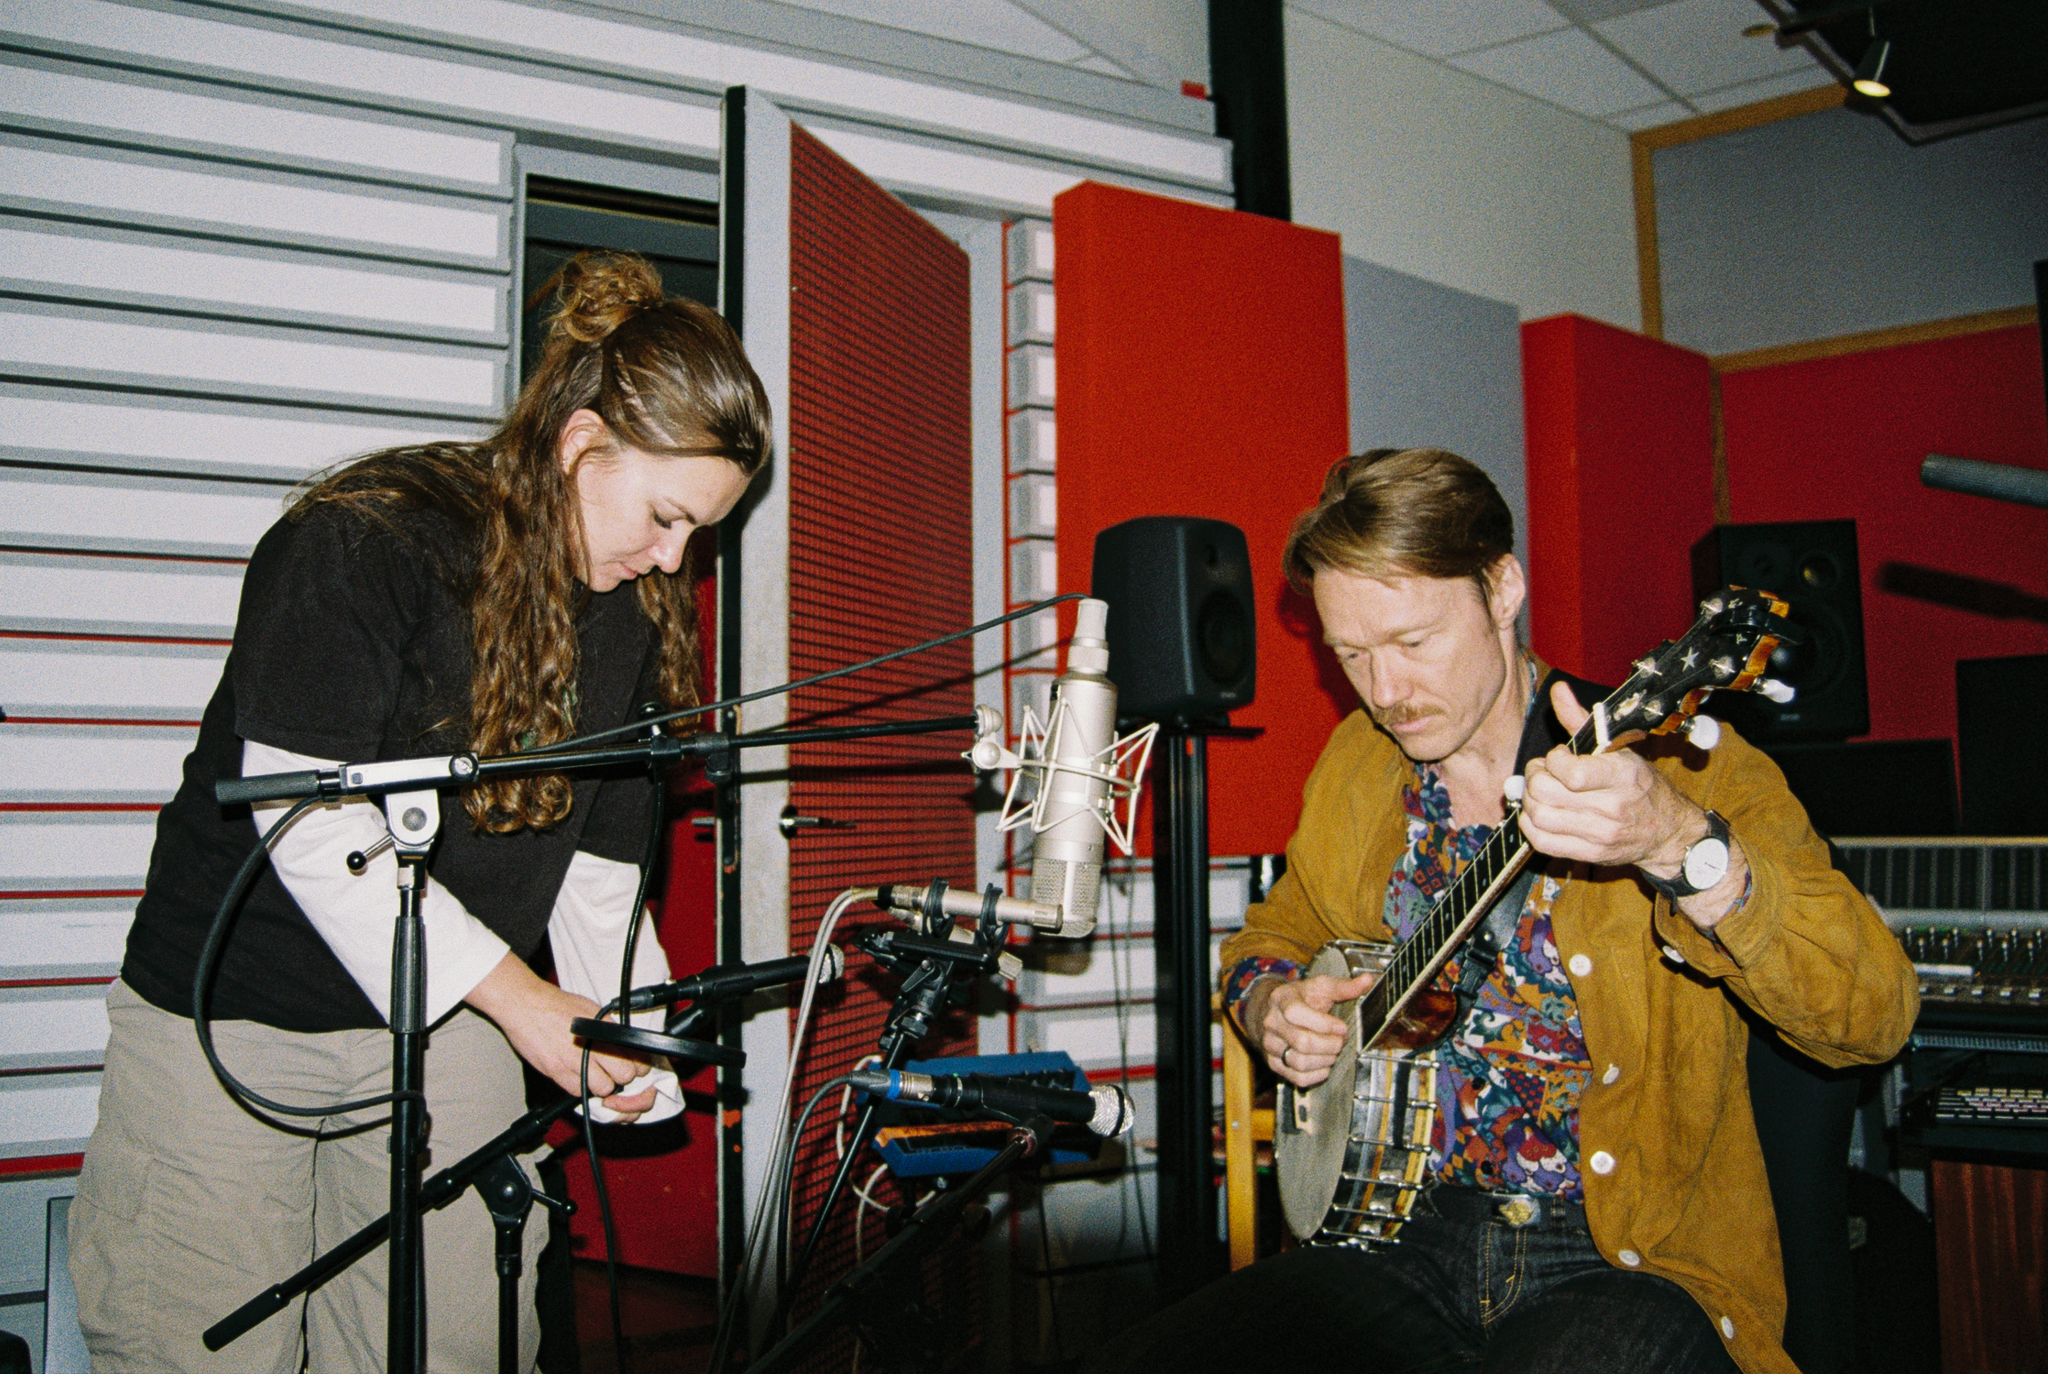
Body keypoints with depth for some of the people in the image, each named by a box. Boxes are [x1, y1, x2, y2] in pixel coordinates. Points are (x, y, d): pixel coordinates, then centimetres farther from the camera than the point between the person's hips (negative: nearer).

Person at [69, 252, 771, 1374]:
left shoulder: (635, 618, 2)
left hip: (445, 1028, 5)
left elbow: (598, 855, 2)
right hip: (237, 1013, -5)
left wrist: (629, 1030, -12)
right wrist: (515, 992, -23)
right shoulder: (361, 541, -18)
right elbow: (311, 820, -24)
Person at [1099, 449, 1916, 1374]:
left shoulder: (1675, 763, -10)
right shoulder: (1353, 770, 6)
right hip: (1401, 1229, 4)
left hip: (1636, 1259, -3)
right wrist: (1268, 1002, 0)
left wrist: (1679, 847, -39)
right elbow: (1276, 932, 24)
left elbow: (1876, 1017, -22)